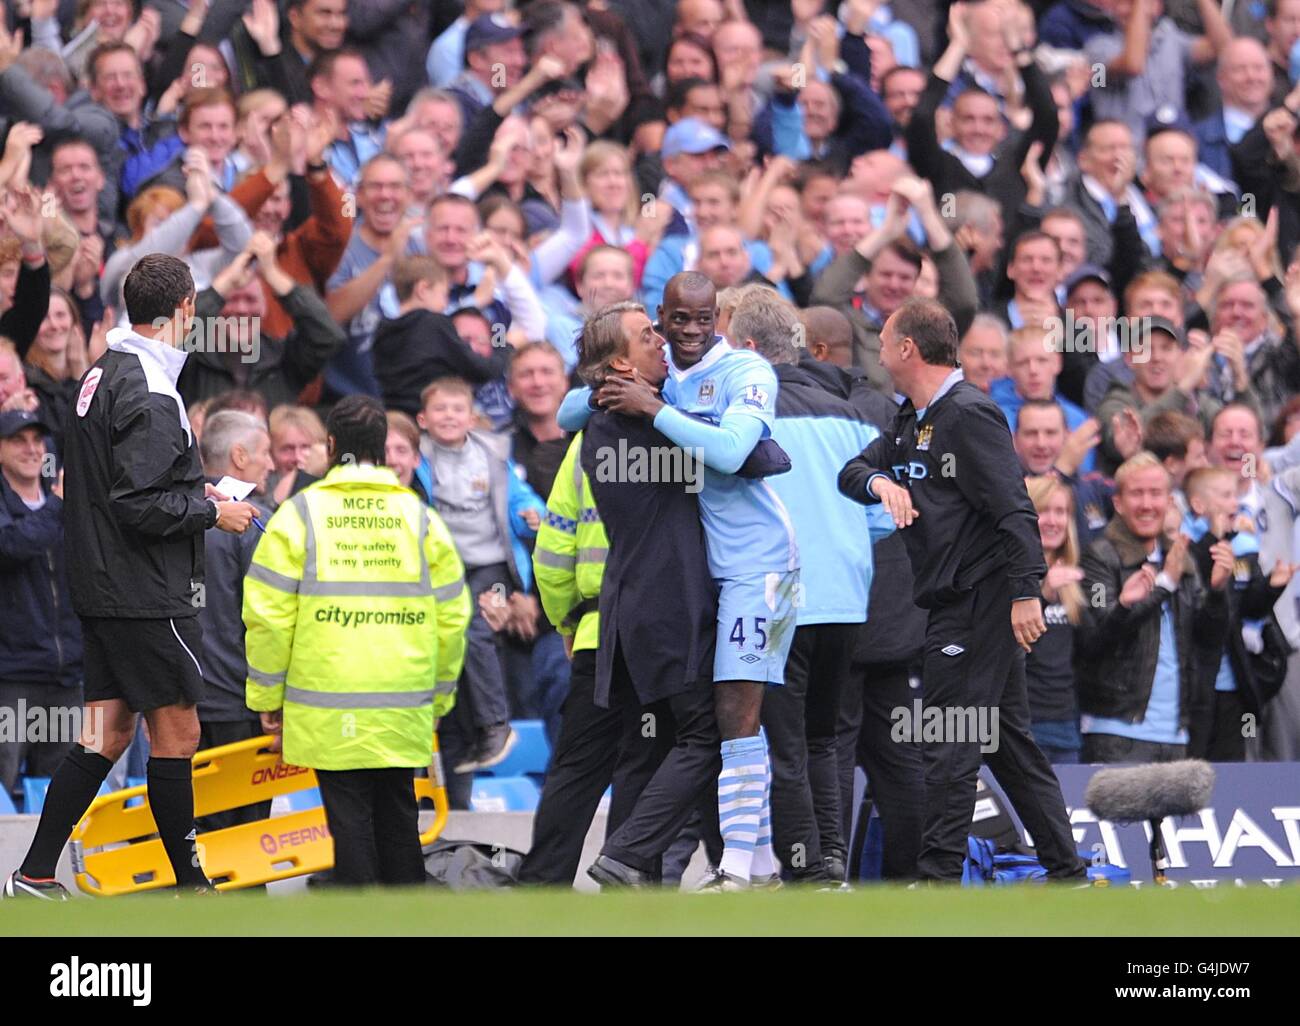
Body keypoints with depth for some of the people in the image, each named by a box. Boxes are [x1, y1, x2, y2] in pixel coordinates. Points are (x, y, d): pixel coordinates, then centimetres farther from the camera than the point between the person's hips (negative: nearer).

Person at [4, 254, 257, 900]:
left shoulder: (102, 374, 12)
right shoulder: (148, 392, -19)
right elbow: (139, 506, -23)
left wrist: (193, 493, 20)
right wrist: (213, 513, -10)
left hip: (100, 590, 9)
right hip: (146, 596, -9)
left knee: (106, 733, 10)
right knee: (176, 732, -1)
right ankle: (189, 887, 6)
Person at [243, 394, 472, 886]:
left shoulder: (300, 515, -2)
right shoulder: (420, 518, 5)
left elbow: (267, 615, -4)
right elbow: (451, 618, 9)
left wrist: (267, 696, 7)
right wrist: (439, 696, 21)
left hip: (328, 711, -3)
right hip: (403, 711, 3)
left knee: (349, 817, 0)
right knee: (397, 814, 13)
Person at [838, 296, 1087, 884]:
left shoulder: (970, 415, -13)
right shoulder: (911, 421, 17)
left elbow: (1014, 508, -19)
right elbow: (851, 473, 17)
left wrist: (1025, 592, -26)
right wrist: (881, 481, -7)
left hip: (978, 600, -10)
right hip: (954, 603, 10)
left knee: (948, 746, -8)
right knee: (1008, 741, 11)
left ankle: (938, 875, -7)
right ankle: (1066, 869, 14)